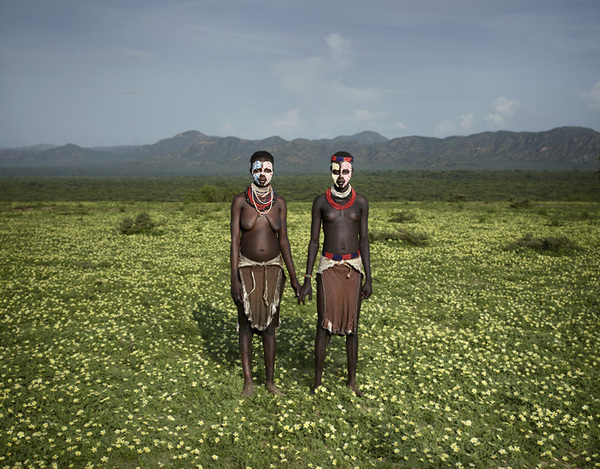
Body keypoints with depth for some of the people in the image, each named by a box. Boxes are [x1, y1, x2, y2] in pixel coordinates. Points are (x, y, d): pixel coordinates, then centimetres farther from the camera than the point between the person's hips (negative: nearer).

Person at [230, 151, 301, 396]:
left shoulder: (279, 202, -1)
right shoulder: (240, 200, -7)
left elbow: (283, 241, 3)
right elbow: (234, 240, -7)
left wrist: (293, 277, 2)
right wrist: (234, 279, -12)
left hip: (273, 269, 2)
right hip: (246, 269, -2)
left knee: (269, 325, 9)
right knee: (246, 324, 6)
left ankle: (270, 380, 22)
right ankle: (248, 381, 18)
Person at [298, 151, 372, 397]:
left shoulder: (360, 202, 3)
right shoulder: (321, 201, -1)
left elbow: (364, 240, 4)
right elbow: (313, 241, 0)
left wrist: (368, 278, 1)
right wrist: (307, 280, -3)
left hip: (353, 267, 1)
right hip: (328, 267, -1)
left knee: (352, 325, 6)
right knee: (325, 324, -4)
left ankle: (352, 382, 19)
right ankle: (317, 382, 10)